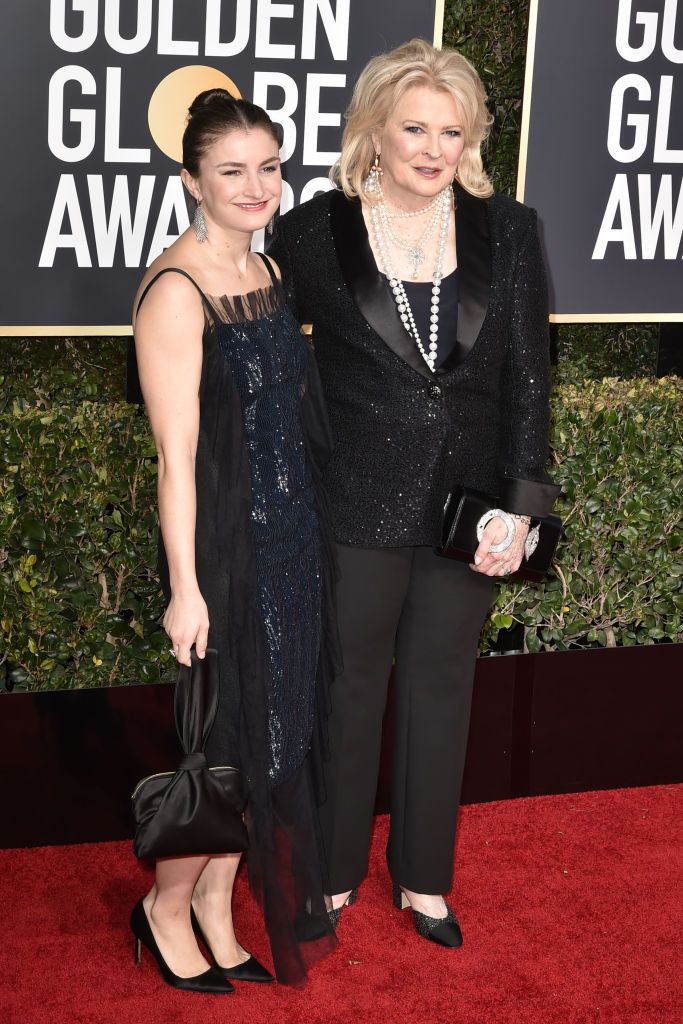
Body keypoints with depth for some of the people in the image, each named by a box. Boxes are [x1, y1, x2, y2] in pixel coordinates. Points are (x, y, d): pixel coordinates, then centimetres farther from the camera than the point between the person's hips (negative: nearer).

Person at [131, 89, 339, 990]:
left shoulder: (267, 268, 8)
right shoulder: (177, 292, -17)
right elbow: (175, 457, -18)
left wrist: (309, 534, 15)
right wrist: (186, 588, -17)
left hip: (294, 541, 8)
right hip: (226, 546, -8)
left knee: (272, 738, 15)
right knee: (230, 739, 2)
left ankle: (216, 911, 32)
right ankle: (166, 908, 26)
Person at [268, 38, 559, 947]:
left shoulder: (507, 232, -2)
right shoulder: (315, 233, -7)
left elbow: (528, 377, -1)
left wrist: (522, 505, -7)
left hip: (469, 509, 2)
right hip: (356, 512, -2)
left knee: (442, 688, 14)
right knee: (348, 690, 11)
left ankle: (424, 878, 30)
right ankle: (334, 872, 29)